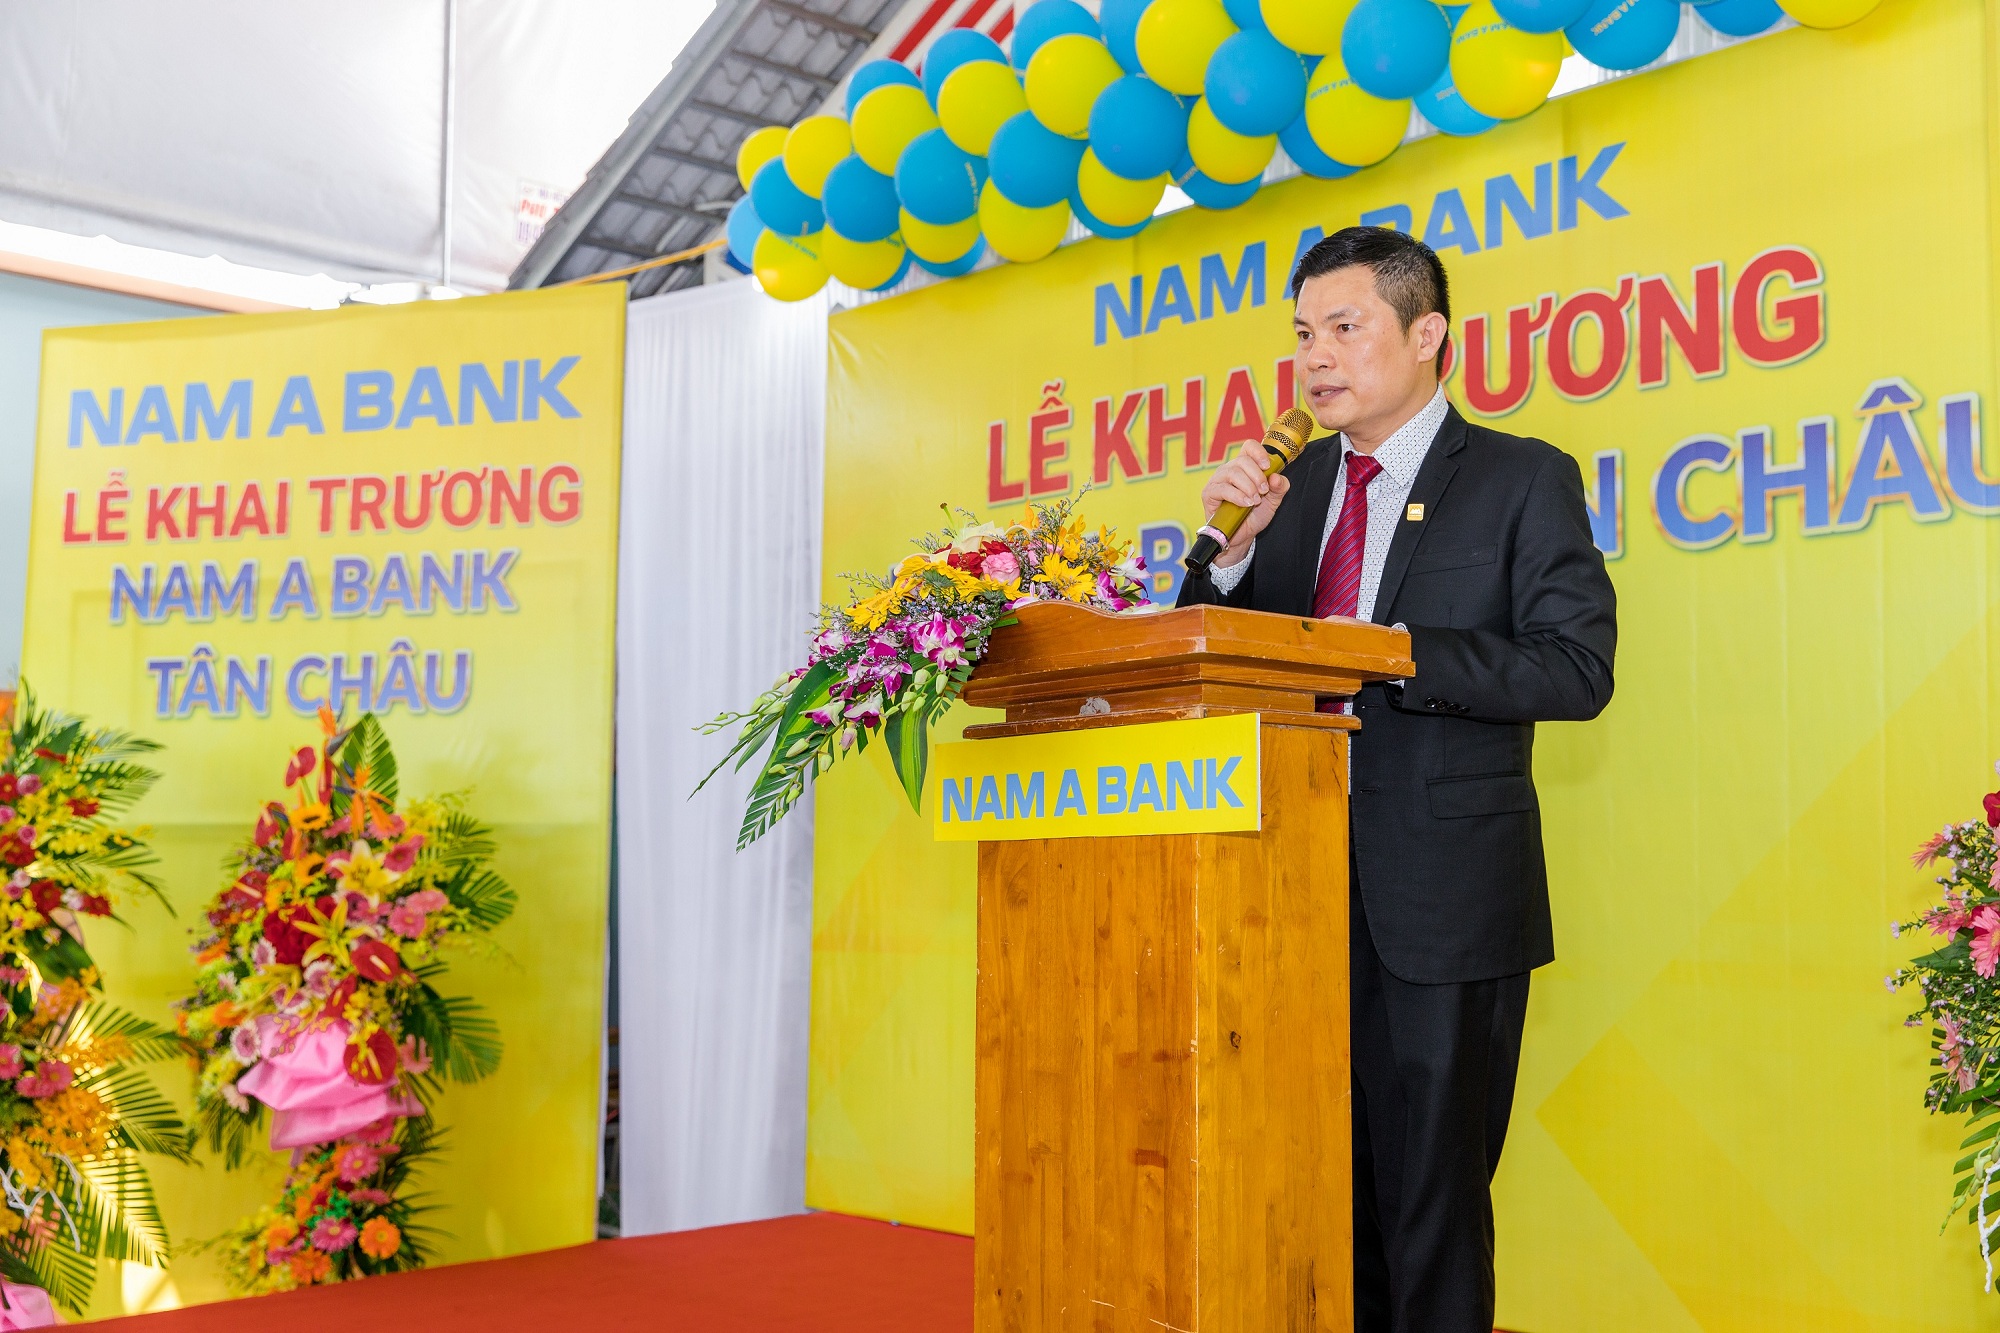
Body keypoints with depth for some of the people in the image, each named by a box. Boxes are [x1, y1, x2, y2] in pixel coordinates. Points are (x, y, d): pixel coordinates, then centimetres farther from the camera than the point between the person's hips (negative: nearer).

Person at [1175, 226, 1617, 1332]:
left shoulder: (1523, 480, -2)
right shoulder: (1291, 486, 13)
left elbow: (1576, 670, -12)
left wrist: (1397, 652, -21)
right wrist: (1234, 547, -7)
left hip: (1440, 900, -5)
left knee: (1431, 1195, 4)